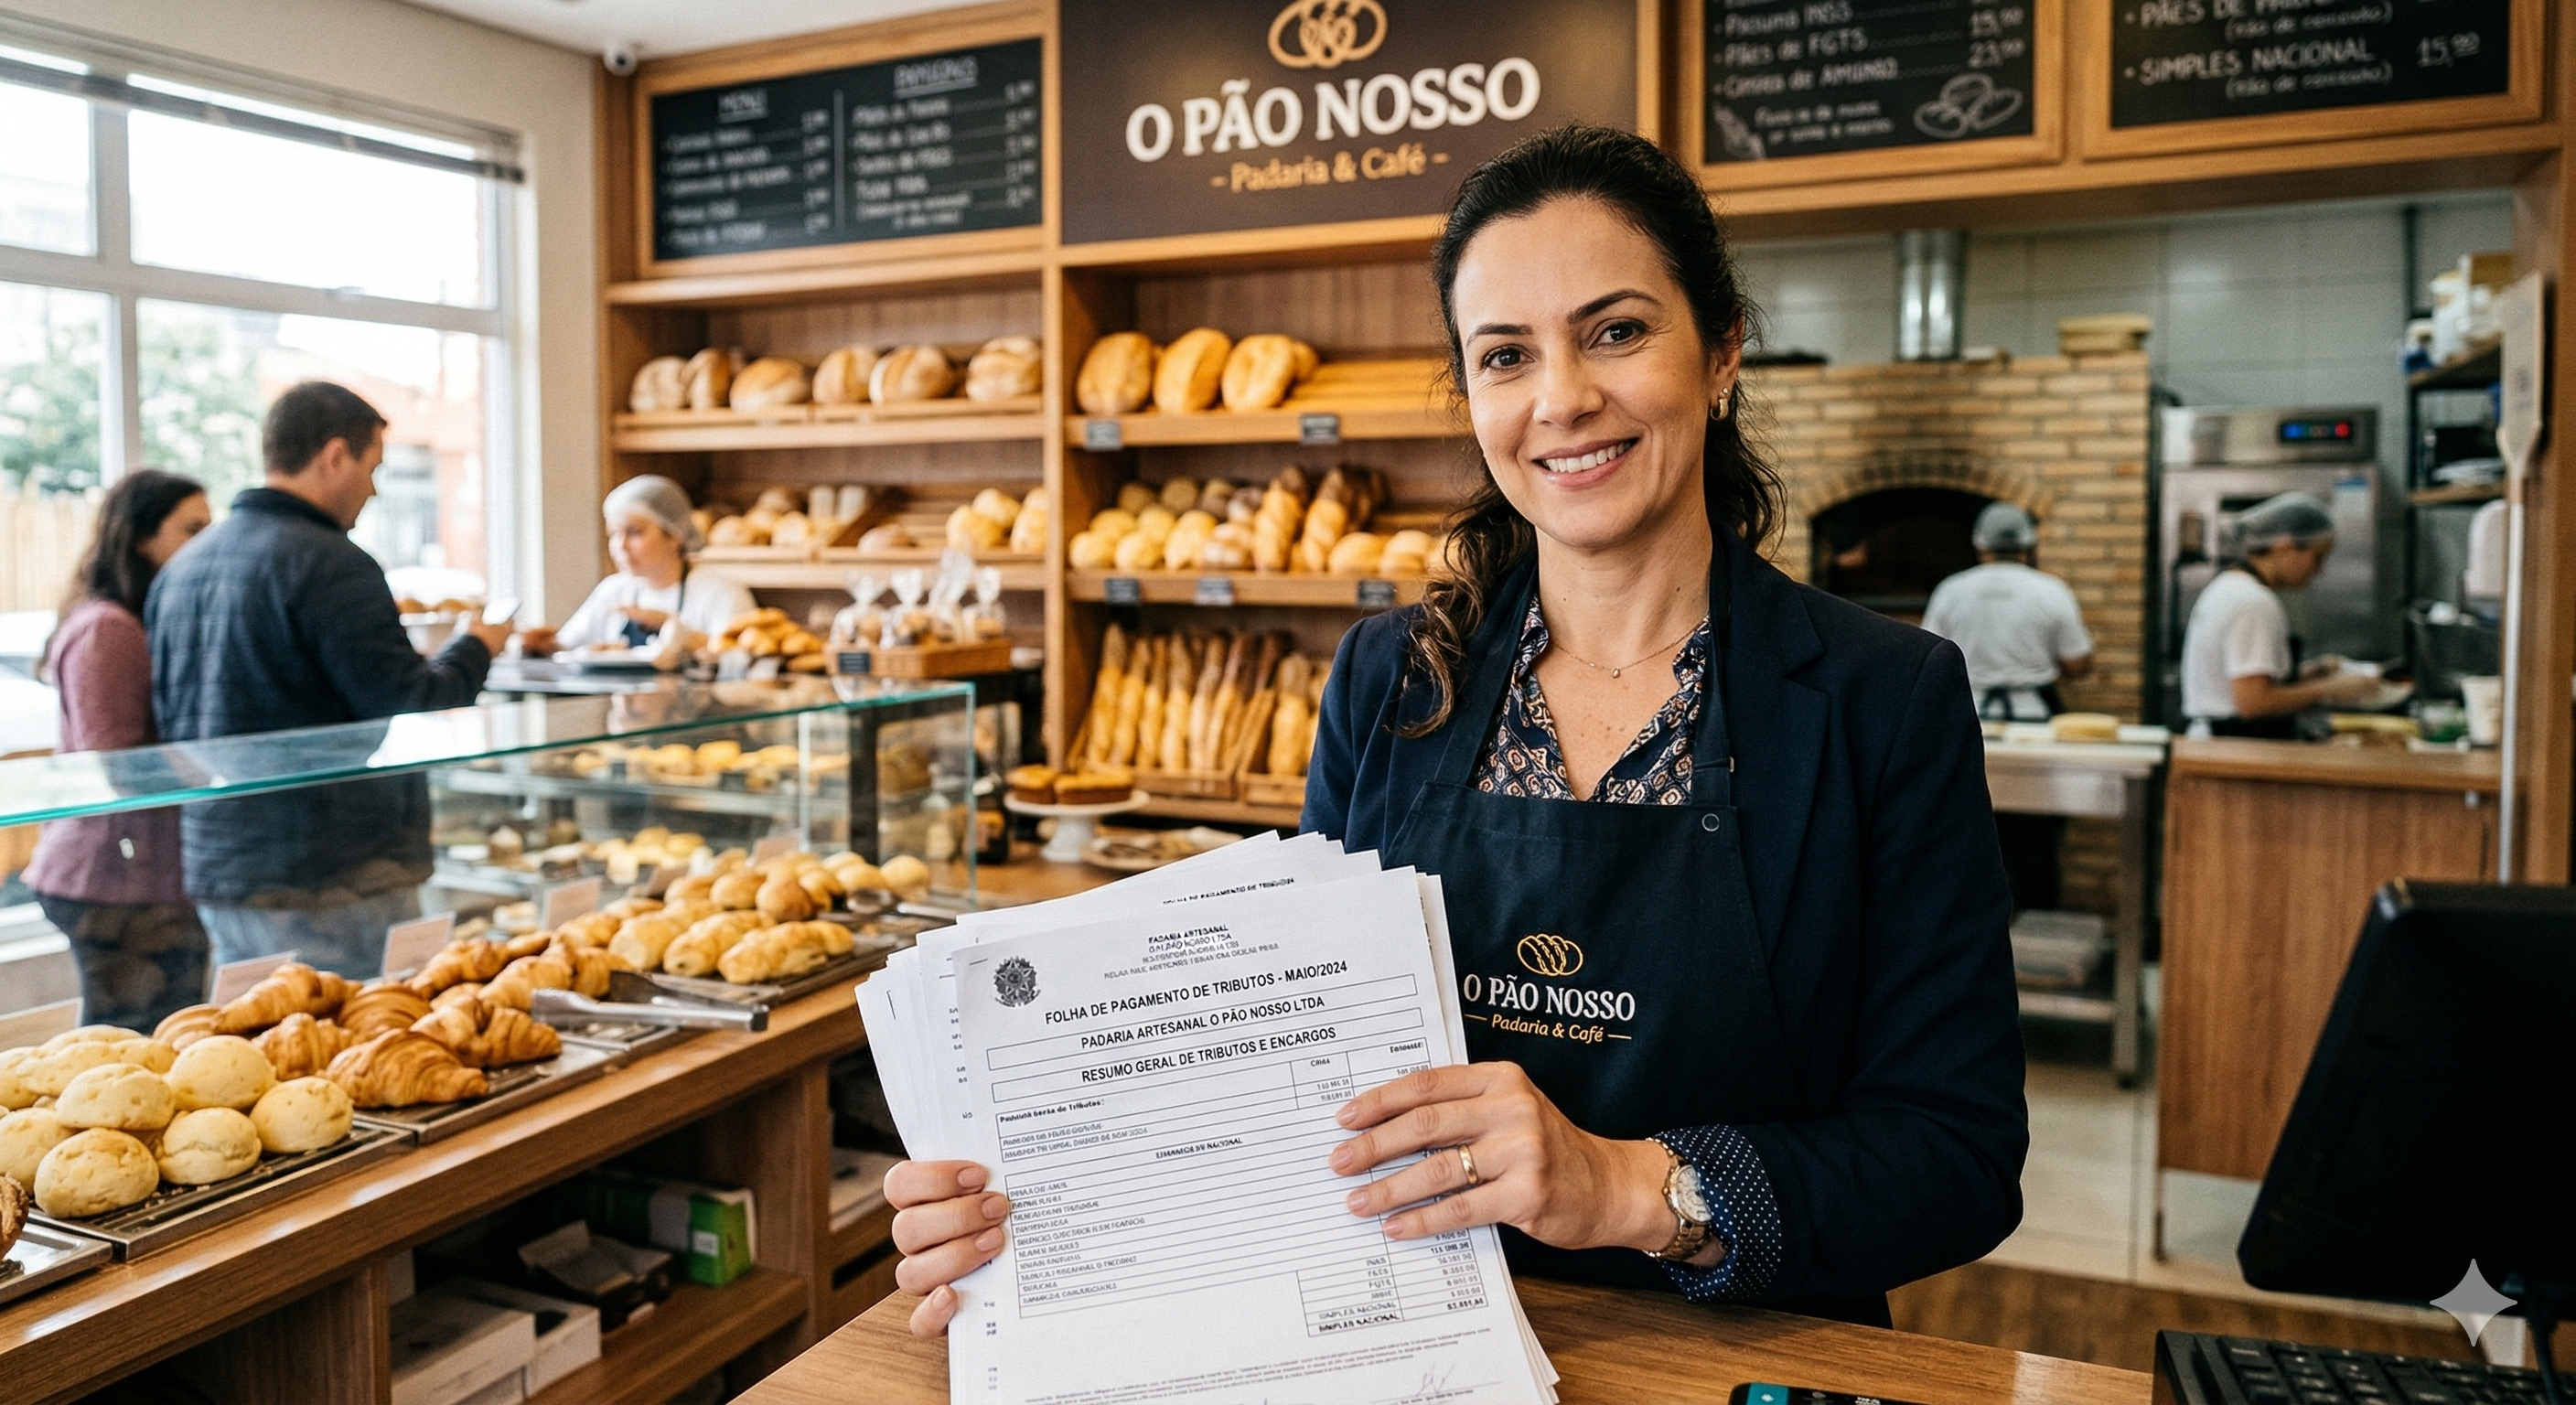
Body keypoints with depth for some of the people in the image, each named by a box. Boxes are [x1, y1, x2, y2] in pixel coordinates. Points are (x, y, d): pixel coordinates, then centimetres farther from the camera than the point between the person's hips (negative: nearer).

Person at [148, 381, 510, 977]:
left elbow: (168, 724, 20)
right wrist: (476, 647, -1)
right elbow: (414, 713, -18)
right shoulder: (331, 565, -16)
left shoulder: (180, 569, 12)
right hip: (336, 881, -9)